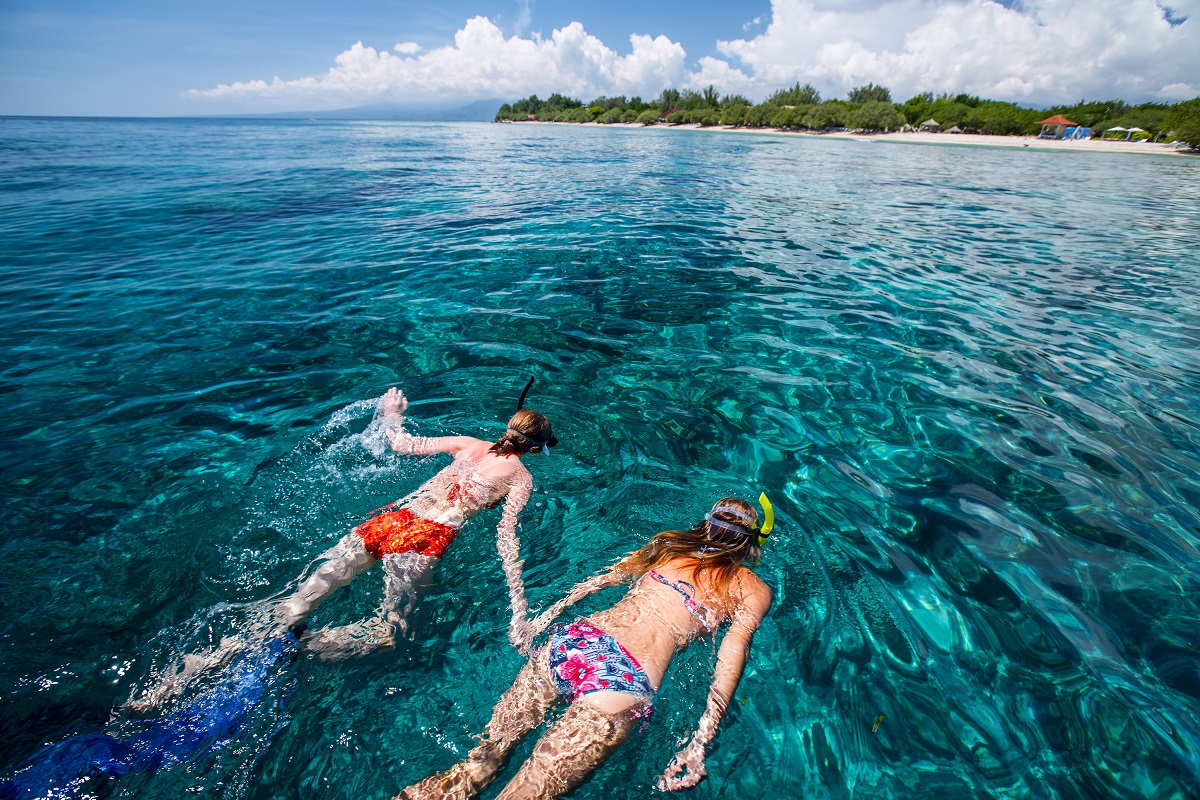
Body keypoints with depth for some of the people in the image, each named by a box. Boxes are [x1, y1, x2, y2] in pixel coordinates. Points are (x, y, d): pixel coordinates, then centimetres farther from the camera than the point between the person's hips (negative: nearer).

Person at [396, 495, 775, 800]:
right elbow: (732, 653, -1)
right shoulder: (753, 590, 14)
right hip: (624, 680, -4)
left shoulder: (668, 545, 22)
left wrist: (545, 616, 24)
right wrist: (701, 740, -6)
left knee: (482, 760, 10)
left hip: (576, 638, 4)